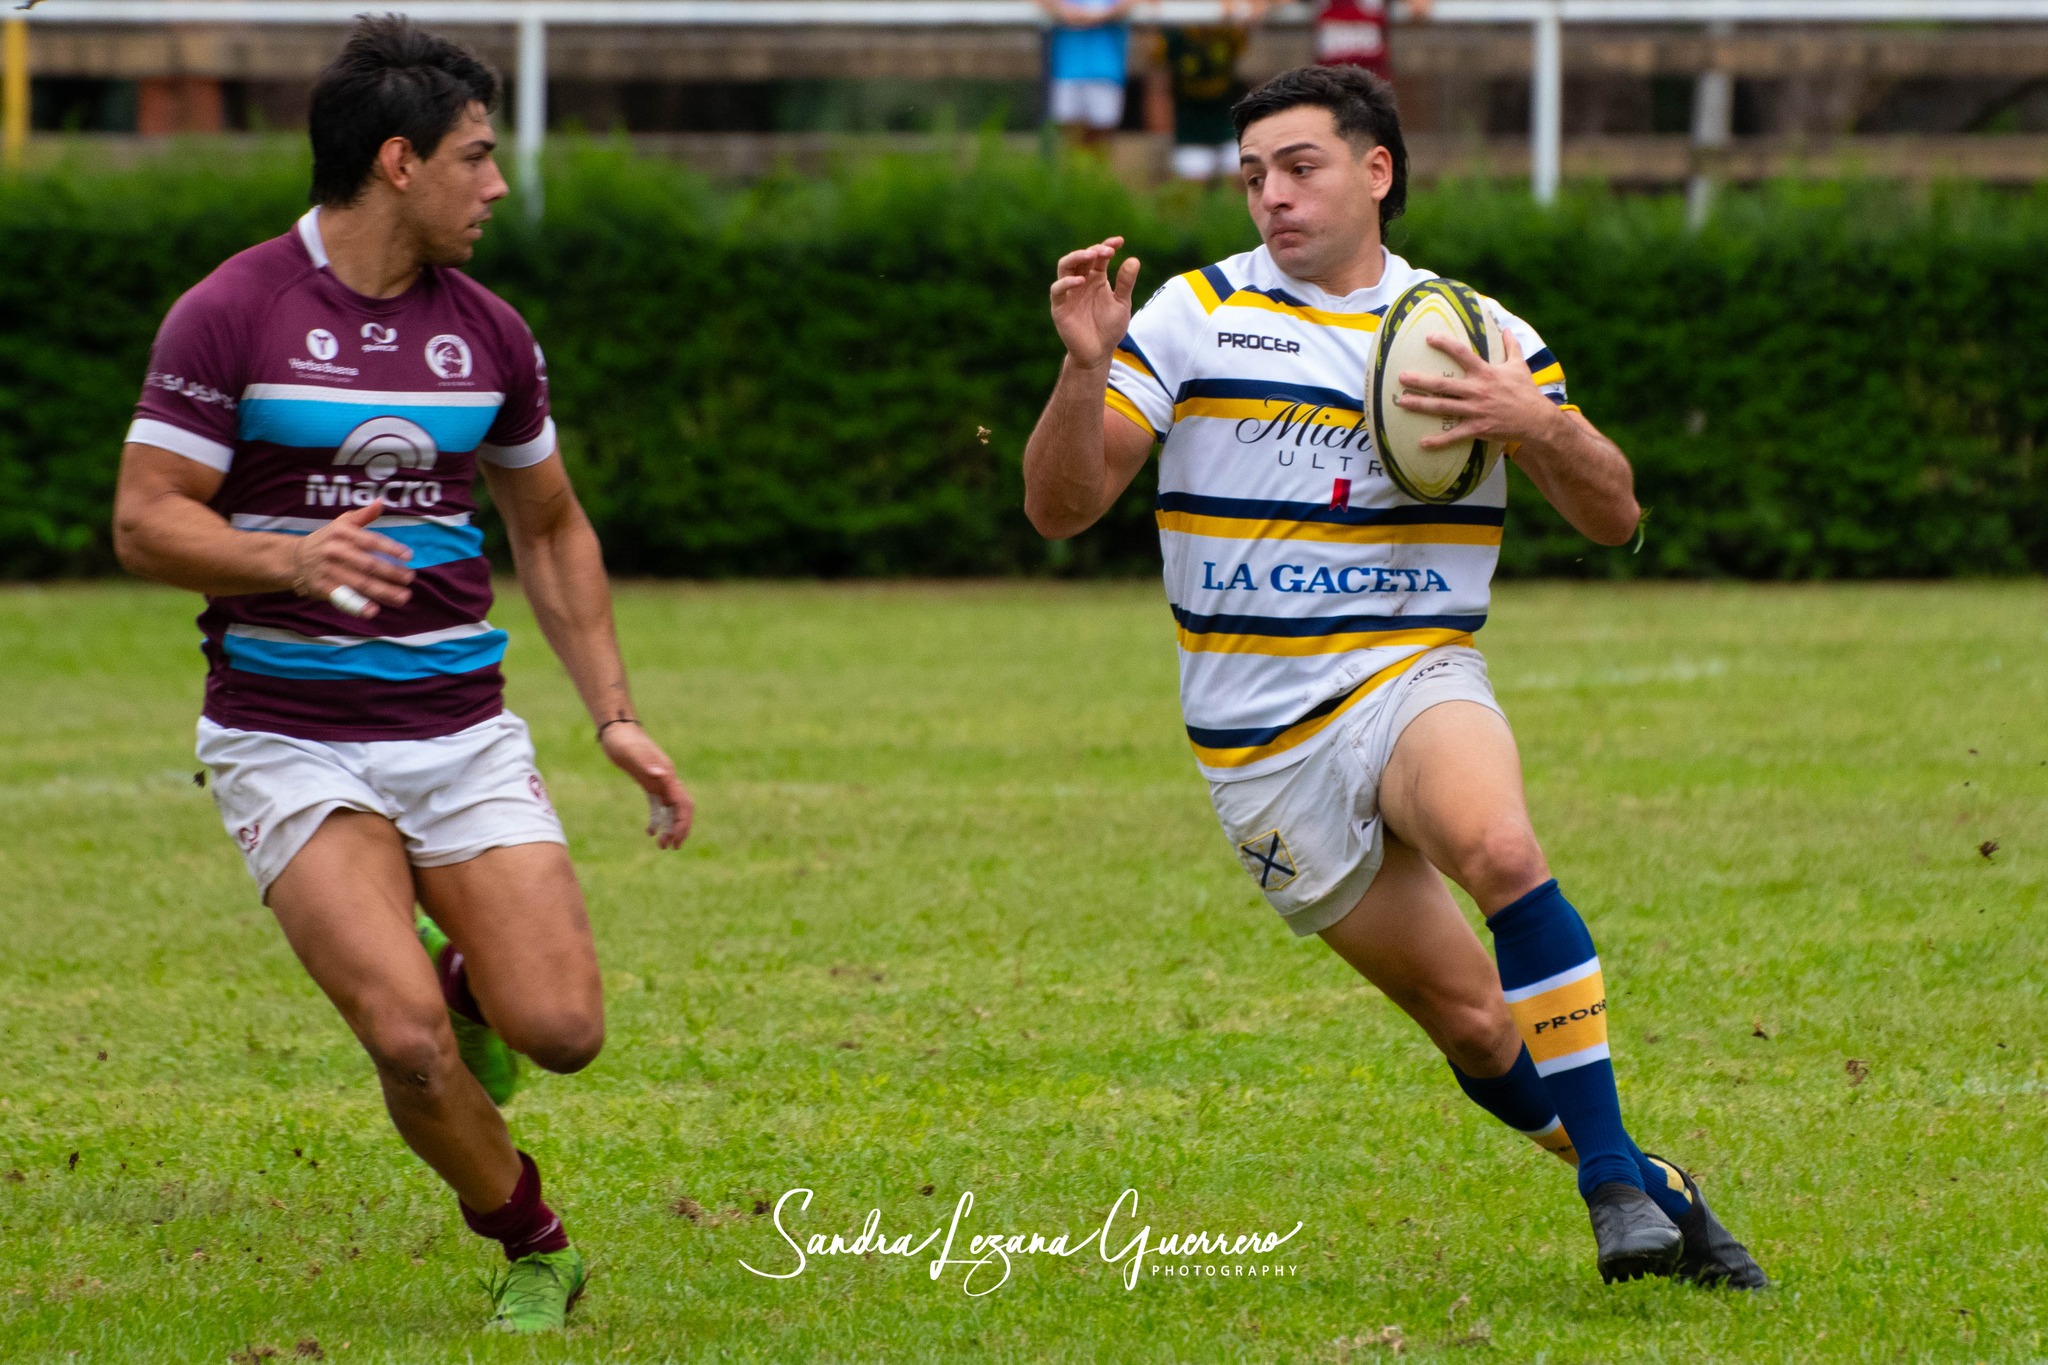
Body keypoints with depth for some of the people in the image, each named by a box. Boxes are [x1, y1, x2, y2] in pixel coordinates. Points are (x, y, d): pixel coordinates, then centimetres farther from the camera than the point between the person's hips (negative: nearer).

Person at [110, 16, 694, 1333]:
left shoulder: (488, 332, 6)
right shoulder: (232, 314, -9)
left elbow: (551, 528, 19)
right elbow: (146, 520, -8)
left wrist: (616, 715, 12)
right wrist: (288, 556, -27)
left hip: (463, 729, 4)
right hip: (291, 741, -4)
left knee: (560, 1026, -11)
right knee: (408, 1040, -19)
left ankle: (468, 983, 26)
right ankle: (535, 1251, 6)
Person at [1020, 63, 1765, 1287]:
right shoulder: (1195, 317, 4)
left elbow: (1614, 517, 6)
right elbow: (1062, 505, 0)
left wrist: (1543, 422, -15)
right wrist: (1086, 368, -18)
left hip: (1415, 679, -1)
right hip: (1260, 742, 1)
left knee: (1499, 846, -35)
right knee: (1474, 1026, -3)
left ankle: (1616, 1179, -30)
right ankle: (1654, 1188, 20)